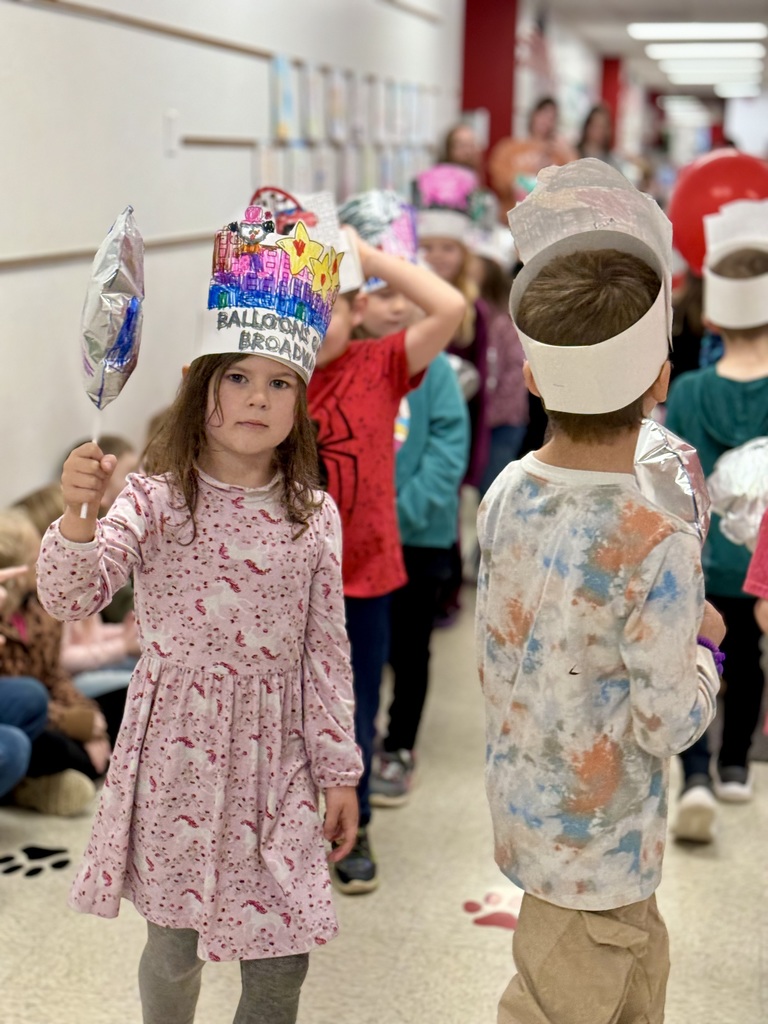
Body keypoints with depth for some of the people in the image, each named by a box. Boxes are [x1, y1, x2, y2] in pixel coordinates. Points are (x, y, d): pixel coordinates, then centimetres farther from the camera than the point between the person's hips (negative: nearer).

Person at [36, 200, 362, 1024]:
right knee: (173, 943, 13)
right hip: (178, 751, -2)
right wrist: (77, 518, -39)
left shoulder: (314, 516, -2)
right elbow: (69, 600, -20)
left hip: (273, 755, 2)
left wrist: (338, 769, 5)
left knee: (282, 955, 8)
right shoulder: (156, 502, -9)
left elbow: (326, 648, 2)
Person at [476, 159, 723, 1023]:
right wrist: (706, 638, -3)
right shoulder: (658, 546, -28)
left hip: (525, 810, 6)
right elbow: (669, 723, -20)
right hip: (597, 843, -6)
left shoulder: (505, 493, -9)